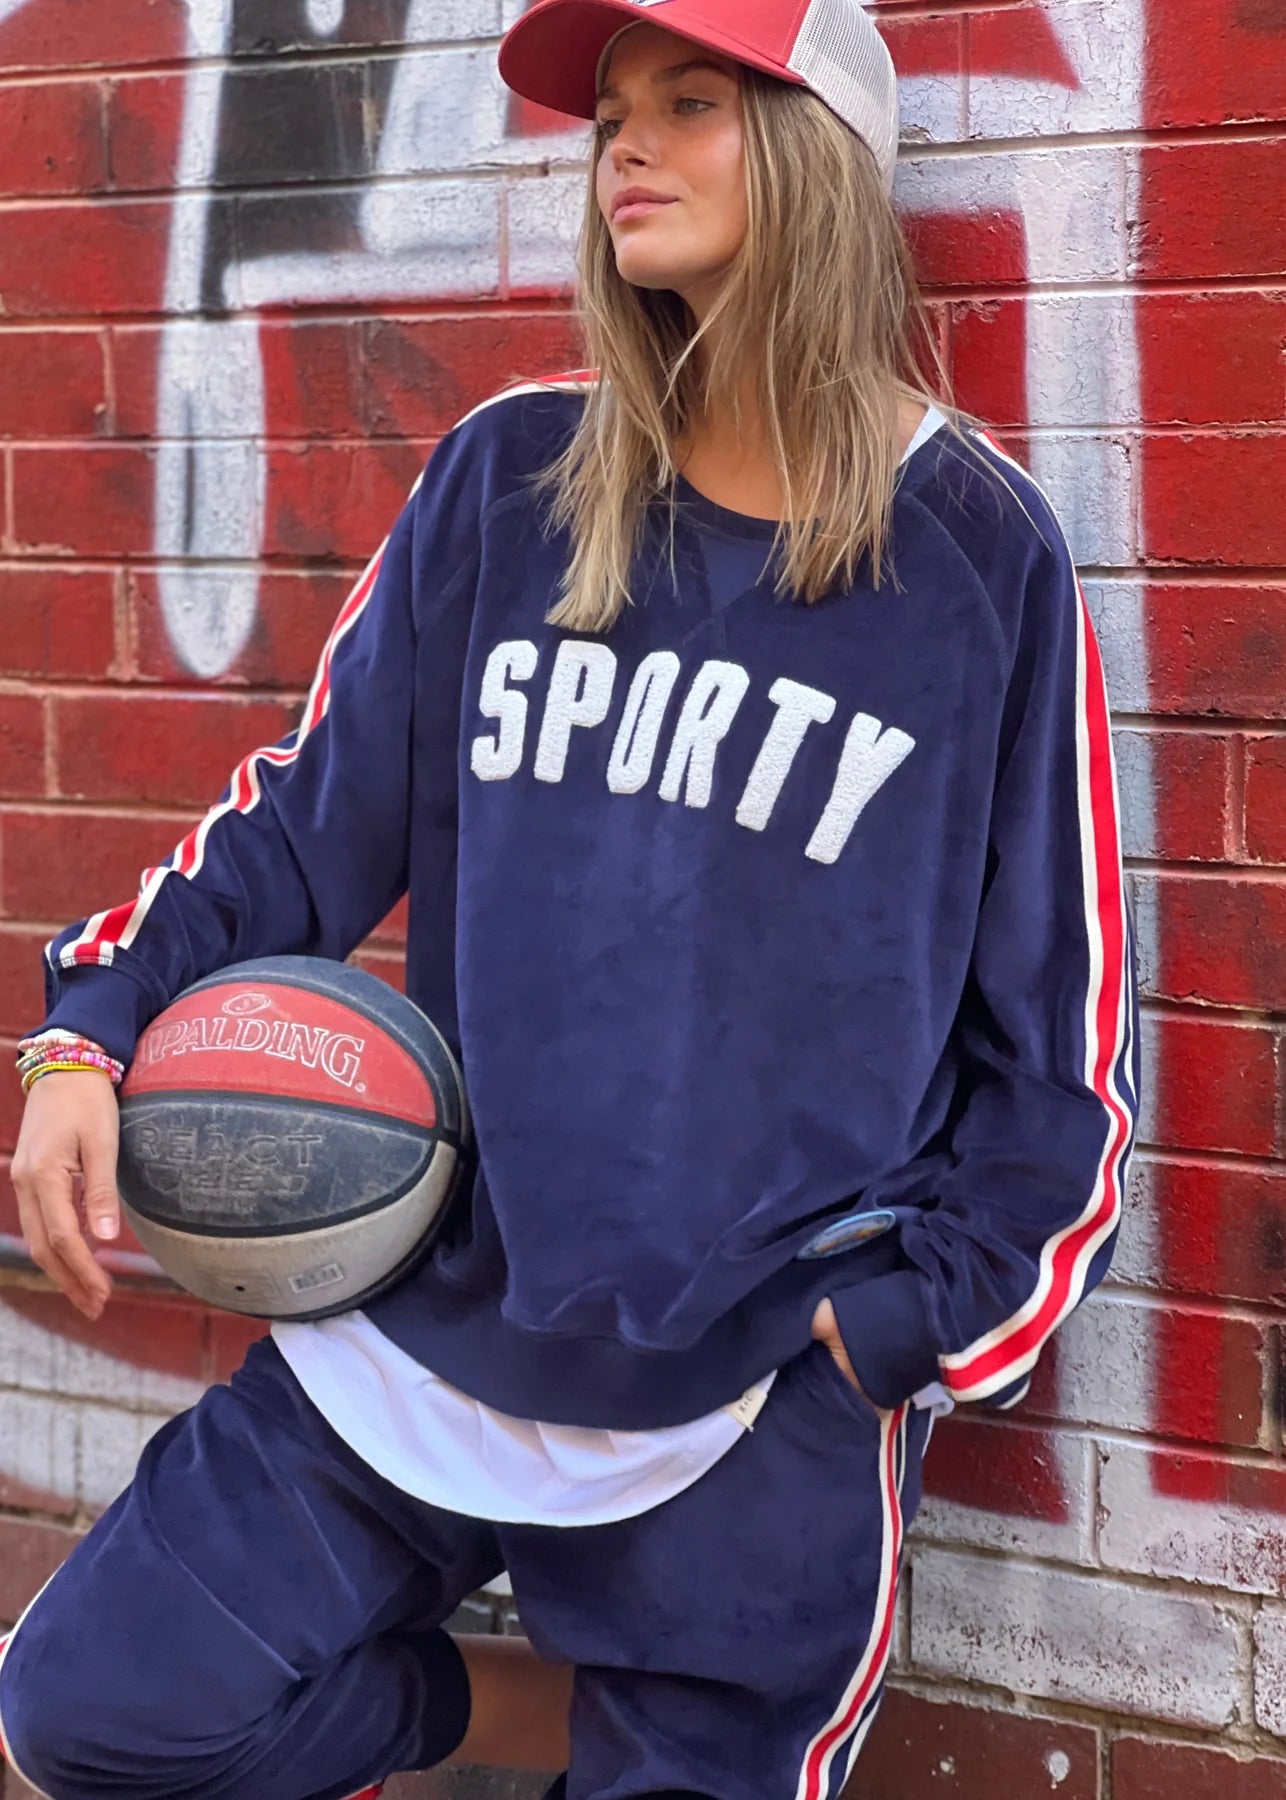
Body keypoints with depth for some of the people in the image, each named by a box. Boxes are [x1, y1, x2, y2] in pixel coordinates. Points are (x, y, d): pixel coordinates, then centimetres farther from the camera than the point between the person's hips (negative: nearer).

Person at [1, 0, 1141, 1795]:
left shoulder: (979, 547, -6)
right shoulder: (508, 480, 2)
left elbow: (1059, 1031, -2)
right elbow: (314, 813, 9)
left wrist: (905, 1326, -9)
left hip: (766, 1418, -3)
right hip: (428, 1327, 3)